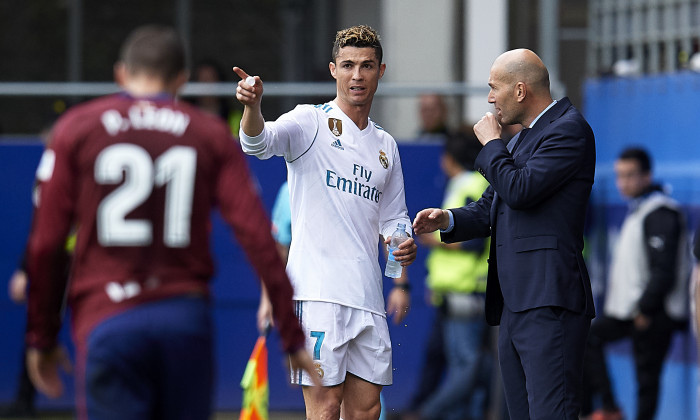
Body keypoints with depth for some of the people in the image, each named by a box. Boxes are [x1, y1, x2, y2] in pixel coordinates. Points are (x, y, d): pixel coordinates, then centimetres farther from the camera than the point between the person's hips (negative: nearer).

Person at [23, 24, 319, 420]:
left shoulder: (76, 128, 5)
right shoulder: (212, 135, 7)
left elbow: (46, 244, 2)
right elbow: (258, 238, 0)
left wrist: (42, 338, 12)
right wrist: (294, 338, 2)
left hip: (106, 322, -2)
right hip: (187, 320, 2)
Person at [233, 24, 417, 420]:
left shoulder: (386, 145, 18)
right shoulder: (311, 122, -1)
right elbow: (259, 142, -20)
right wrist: (252, 106, -42)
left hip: (367, 296, 6)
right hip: (319, 291, -6)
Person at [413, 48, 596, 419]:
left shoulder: (569, 128, -6)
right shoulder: (522, 138, 24)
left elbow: (520, 190, -17)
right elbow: (491, 208, 25)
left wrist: (491, 144, -1)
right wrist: (448, 219, 6)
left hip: (549, 304, -10)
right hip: (513, 303, 10)